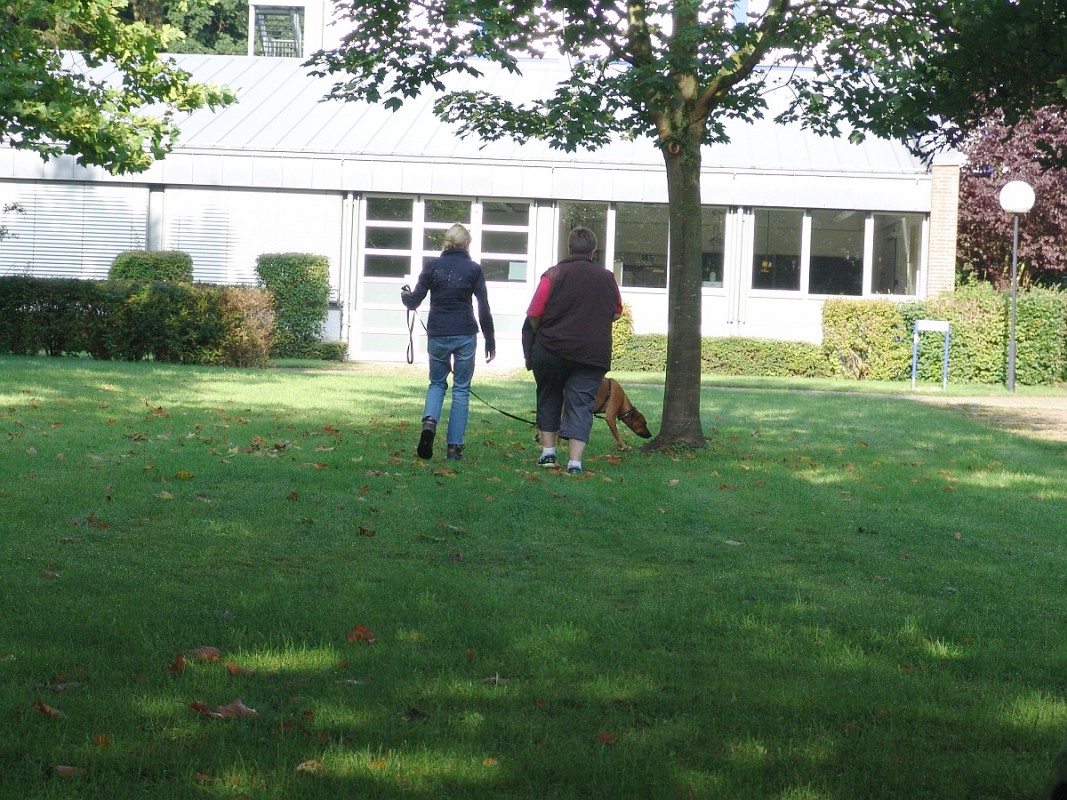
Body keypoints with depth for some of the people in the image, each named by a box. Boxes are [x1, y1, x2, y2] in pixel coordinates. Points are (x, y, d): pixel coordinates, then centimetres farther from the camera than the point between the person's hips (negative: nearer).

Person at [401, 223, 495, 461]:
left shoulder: (432, 266, -1)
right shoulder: (473, 269, -2)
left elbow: (414, 301, 2)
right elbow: (484, 309, -3)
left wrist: (405, 296, 26)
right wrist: (490, 341, 5)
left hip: (437, 334, 1)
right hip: (465, 335, -1)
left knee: (437, 382, 20)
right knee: (461, 390, 9)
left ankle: (429, 421, -10)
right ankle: (454, 447, 3)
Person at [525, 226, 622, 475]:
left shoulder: (554, 274, -5)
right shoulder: (607, 278, 5)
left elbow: (534, 315, -6)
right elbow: (616, 313, 17)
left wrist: (540, 333, 13)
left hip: (551, 350, -1)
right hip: (593, 355, 1)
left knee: (549, 398, 18)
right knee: (580, 405, 1)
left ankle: (548, 451, 18)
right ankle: (575, 461, -8)